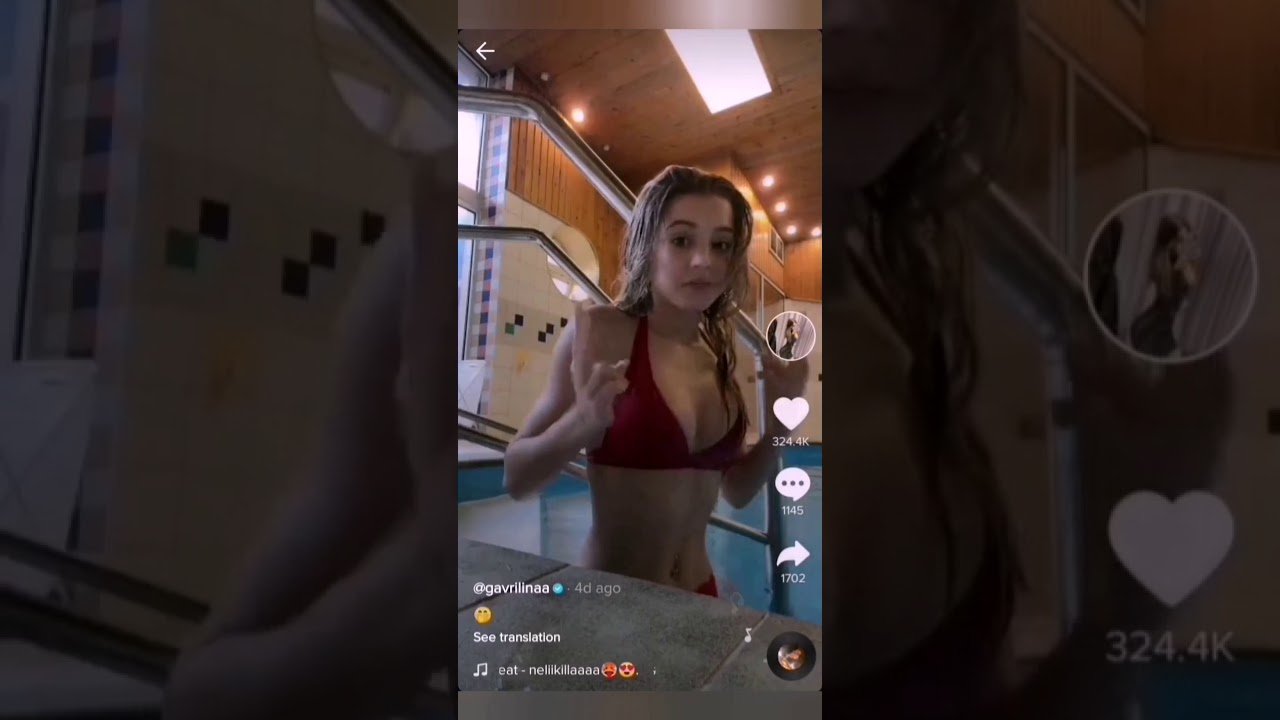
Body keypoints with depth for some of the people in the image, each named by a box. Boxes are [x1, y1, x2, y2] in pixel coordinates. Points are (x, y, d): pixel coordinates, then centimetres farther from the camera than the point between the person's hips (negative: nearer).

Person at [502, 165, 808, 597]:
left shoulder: (721, 354, 1)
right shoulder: (600, 331, -14)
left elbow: (737, 491, 11)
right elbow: (518, 478, -11)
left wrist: (779, 424, -5)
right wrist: (584, 421, -28)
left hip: (697, 596, 6)